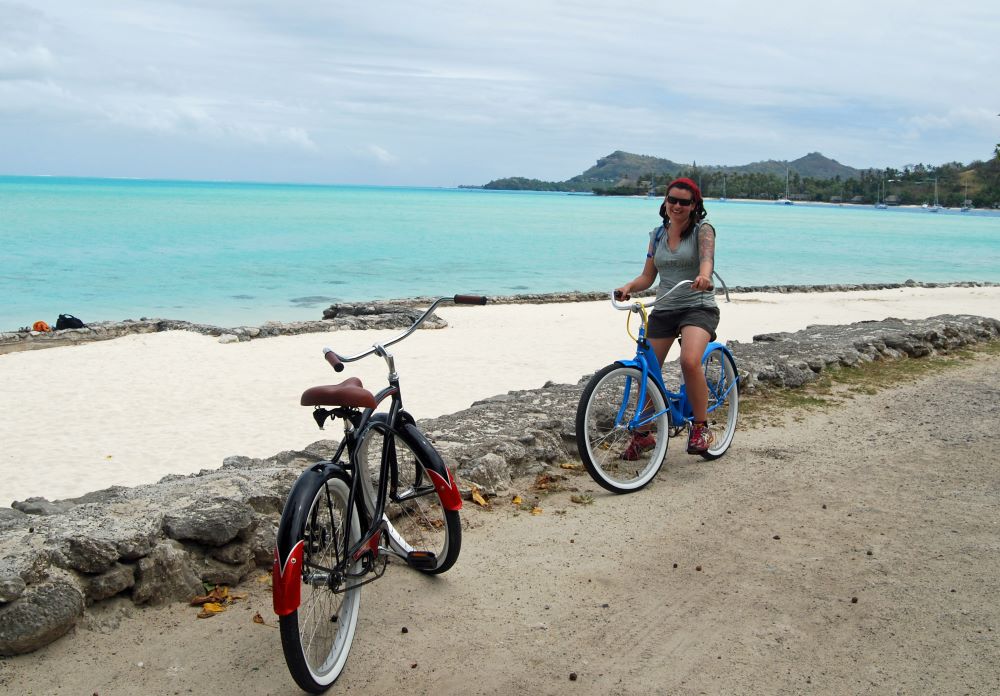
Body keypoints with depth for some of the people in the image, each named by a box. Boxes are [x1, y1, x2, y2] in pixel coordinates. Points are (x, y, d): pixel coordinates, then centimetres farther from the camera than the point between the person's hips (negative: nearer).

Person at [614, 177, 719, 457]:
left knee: (690, 361, -30)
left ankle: (701, 427, -12)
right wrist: (629, 287, -11)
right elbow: (647, 276, 10)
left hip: (698, 306, -5)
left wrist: (703, 276, -47)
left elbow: (706, 255, -25)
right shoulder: (657, 235, 11)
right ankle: (643, 434, 22)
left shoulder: (702, 229, -2)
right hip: (663, 309, 5)